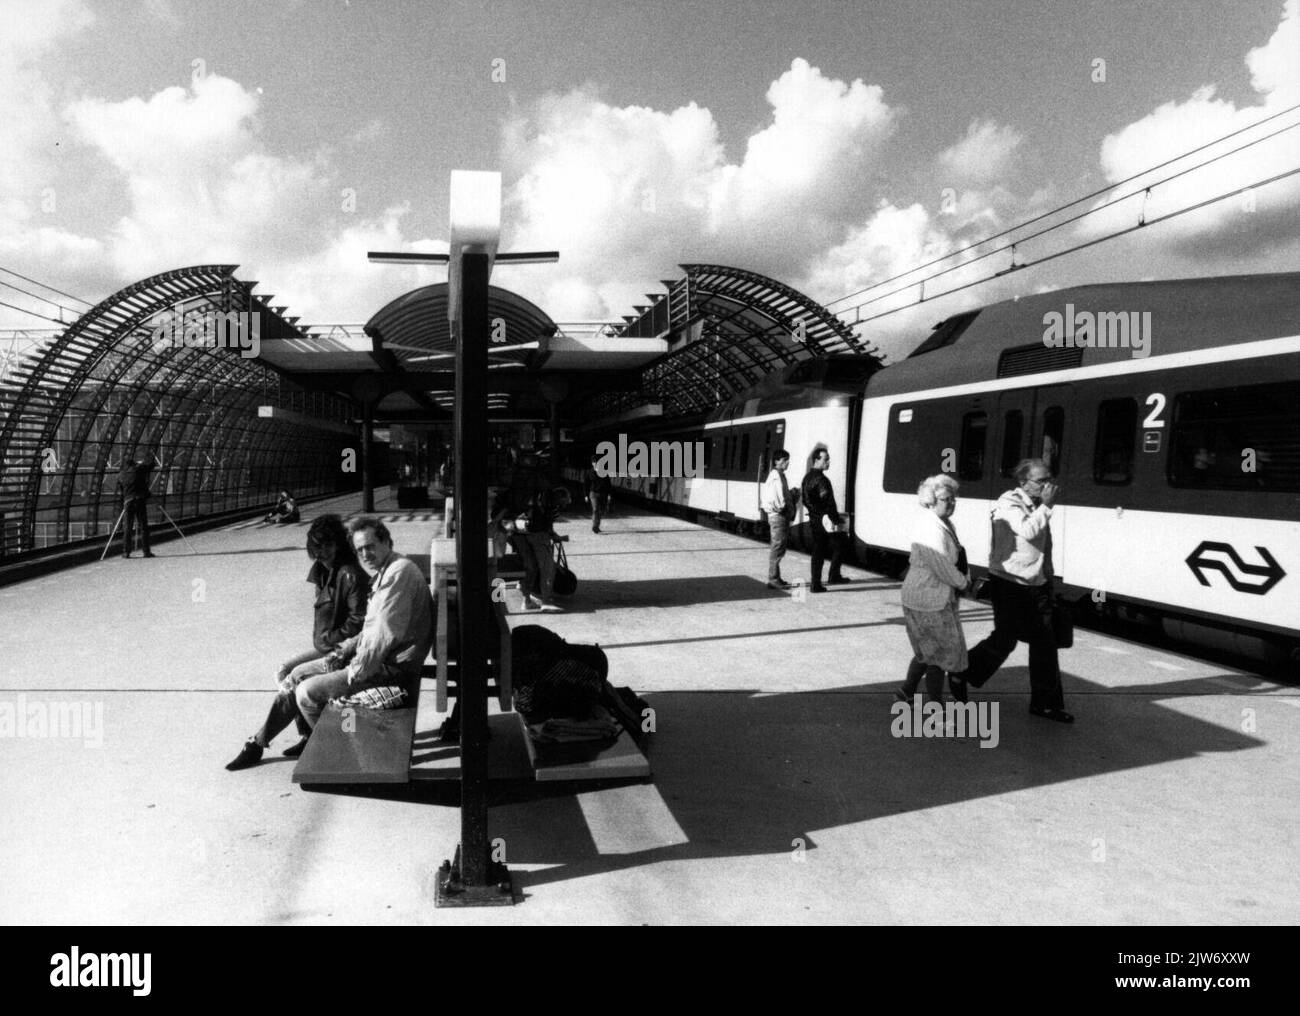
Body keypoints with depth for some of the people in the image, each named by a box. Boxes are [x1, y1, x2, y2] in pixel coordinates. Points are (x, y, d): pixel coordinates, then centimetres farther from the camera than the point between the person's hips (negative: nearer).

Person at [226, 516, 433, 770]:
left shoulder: (399, 573, -20)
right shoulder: (383, 572, 14)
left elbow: (385, 634, -25)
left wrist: (355, 673, -16)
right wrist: (348, 647, 5)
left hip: (392, 667, -10)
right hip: (373, 655, 10)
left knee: (307, 692, -11)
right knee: (298, 675, 12)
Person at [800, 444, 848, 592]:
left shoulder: (807, 477, 12)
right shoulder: (821, 479, -17)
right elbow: (828, 502, -20)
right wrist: (836, 519, -14)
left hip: (813, 520, 9)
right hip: (824, 521, -9)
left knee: (817, 552, 10)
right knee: (838, 548, 6)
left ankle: (816, 584, 10)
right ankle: (833, 577, 8)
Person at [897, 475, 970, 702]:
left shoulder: (945, 524, 9)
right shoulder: (931, 530, -24)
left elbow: (956, 557, 21)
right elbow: (943, 569, -24)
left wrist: (963, 577, 5)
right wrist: (963, 581, -7)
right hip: (930, 600, -10)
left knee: (928, 650, 20)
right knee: (941, 651, 1)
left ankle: (907, 691, 34)